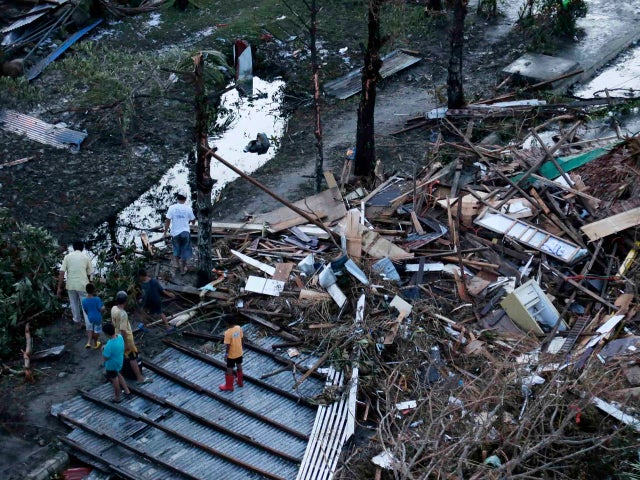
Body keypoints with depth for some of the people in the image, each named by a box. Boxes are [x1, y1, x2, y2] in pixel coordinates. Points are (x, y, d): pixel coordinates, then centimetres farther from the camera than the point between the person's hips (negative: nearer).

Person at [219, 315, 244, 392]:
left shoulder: (228, 332, -29)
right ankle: (240, 381, 40)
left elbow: (227, 345, -23)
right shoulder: (239, 328, -10)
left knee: (229, 369, 9)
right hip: (239, 352, 6)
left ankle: (229, 386, 21)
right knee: (239, 366, 24)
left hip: (231, 354, -6)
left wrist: (226, 354, -10)